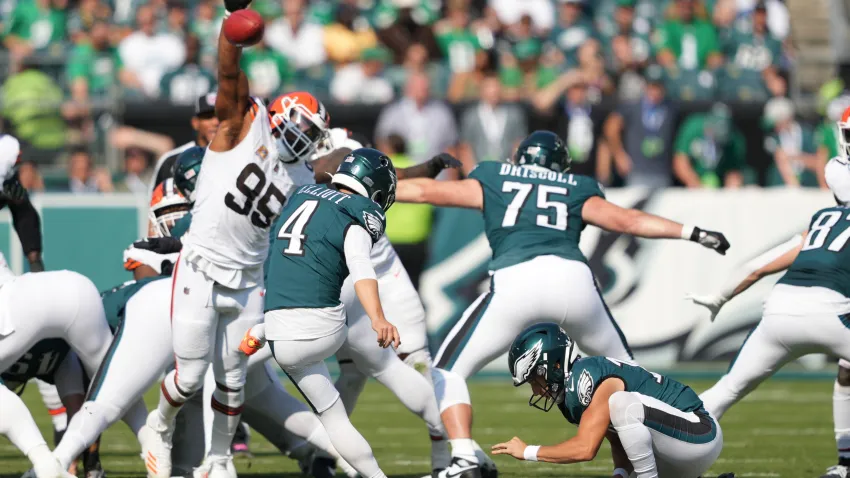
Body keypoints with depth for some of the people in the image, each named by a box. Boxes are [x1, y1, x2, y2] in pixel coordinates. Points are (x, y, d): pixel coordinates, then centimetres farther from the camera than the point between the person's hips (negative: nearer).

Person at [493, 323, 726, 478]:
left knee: (623, 404, -29)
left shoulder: (591, 378, -18)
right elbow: (621, 440, 14)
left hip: (700, 435, -10)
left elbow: (584, 449, -24)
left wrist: (527, 452, -13)